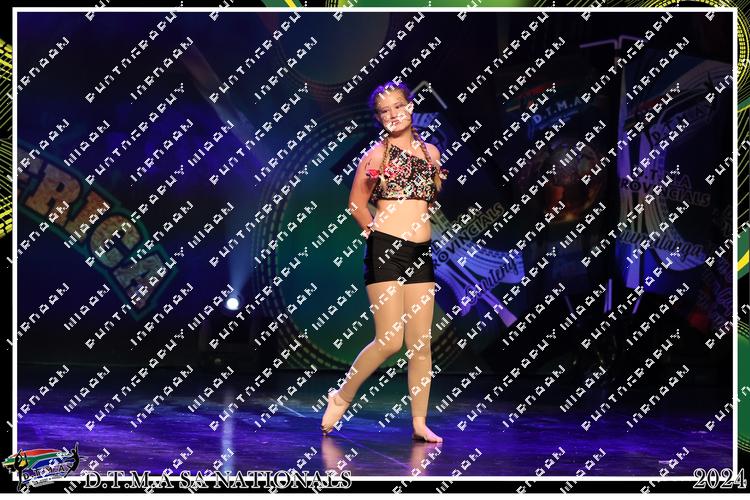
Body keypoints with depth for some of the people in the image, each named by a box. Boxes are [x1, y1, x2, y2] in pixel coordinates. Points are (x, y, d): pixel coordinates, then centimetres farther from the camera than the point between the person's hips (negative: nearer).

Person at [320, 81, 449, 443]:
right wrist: (375, 230, 6)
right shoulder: (378, 153, -1)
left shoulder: (430, 151, 13)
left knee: (421, 343, 3)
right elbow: (356, 203, 1)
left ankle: (420, 423, 9)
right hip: (386, 250, -5)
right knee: (389, 340, -10)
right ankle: (341, 398, 11)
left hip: (422, 253, 5)